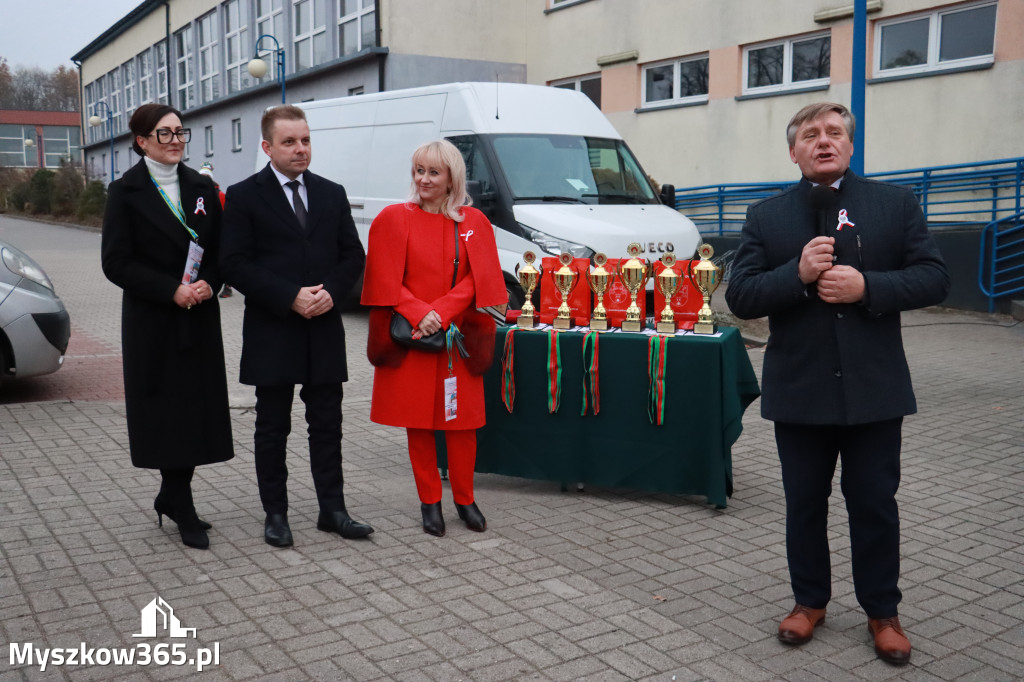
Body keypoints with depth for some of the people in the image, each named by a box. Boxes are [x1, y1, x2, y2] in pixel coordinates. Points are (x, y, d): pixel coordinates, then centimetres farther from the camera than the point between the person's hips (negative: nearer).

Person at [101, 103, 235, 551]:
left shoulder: (201, 187, 10)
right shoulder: (125, 192, -2)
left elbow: (220, 250, 10)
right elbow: (116, 263, -8)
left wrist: (208, 284, -10)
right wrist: (172, 291, -17)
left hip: (200, 318, 4)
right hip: (152, 321, -4)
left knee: (197, 409, 5)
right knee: (166, 411, -1)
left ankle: (170, 497, 23)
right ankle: (184, 512, 8)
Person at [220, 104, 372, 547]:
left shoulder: (332, 194, 10)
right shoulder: (244, 196, -2)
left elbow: (353, 255, 10)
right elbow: (235, 264, -9)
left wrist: (331, 293, -9)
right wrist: (290, 297, -17)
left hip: (325, 329, 4)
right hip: (272, 332, -3)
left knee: (327, 424, 9)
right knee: (272, 427, 7)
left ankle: (332, 510, 18)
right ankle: (275, 514, 18)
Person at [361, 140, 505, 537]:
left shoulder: (474, 223, 6)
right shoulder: (394, 219, 2)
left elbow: (477, 279, -2)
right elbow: (386, 282, -3)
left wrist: (440, 313, -16)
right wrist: (419, 313, -18)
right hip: (410, 339, -1)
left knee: (461, 420, 5)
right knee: (419, 420, 4)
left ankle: (464, 499, 21)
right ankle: (430, 502, 17)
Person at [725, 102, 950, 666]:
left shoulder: (895, 203, 3)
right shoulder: (766, 216, 3)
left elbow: (933, 278, -2)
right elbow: (740, 297, -4)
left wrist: (866, 286, -18)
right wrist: (797, 274, -20)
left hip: (873, 387, 0)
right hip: (799, 388, 1)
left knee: (875, 505, 10)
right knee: (804, 503, 13)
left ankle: (882, 612, 27)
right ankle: (810, 601, 32)